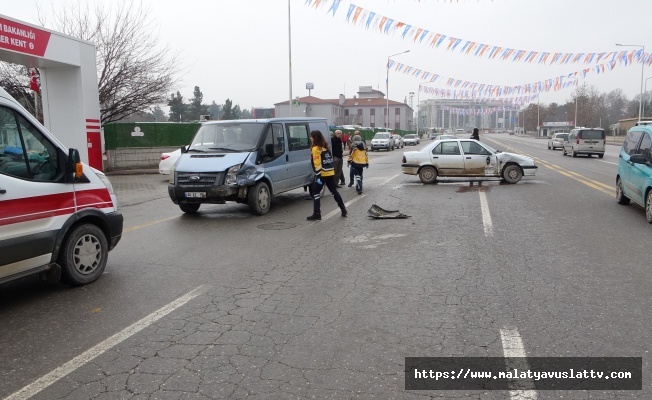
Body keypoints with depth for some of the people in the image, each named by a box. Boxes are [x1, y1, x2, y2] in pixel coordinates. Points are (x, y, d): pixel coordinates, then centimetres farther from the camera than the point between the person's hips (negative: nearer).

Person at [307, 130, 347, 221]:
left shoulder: (316, 148, -12)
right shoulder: (325, 146, 13)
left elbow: (317, 164, -19)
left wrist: (318, 176, -20)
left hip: (322, 174, -8)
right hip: (331, 173, 8)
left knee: (316, 193, 0)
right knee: (334, 191, 18)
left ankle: (317, 214, -3)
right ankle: (343, 210, 22)